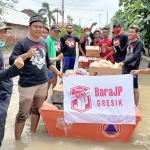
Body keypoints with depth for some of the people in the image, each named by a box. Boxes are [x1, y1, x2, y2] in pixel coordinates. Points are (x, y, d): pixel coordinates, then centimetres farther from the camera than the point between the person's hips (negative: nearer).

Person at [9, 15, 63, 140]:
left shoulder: (44, 43, 9)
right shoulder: (22, 43, -10)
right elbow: (11, 61, -16)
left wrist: (57, 71, 15)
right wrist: (27, 55, -29)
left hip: (43, 83, 6)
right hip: (27, 85, -6)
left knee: (37, 110, 18)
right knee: (23, 113, 3)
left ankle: (33, 134, 37)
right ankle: (17, 139, 20)